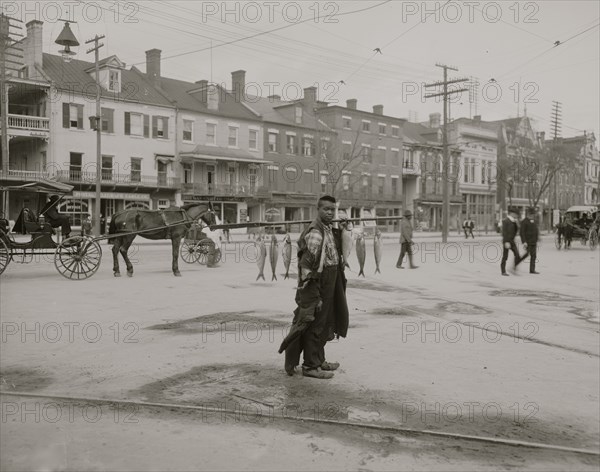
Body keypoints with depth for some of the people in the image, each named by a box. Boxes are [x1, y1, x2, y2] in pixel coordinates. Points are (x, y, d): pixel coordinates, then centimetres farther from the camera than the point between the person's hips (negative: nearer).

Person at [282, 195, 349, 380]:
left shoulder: (330, 230, 11)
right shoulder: (315, 232, -20)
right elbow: (307, 265, -24)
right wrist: (314, 296, -23)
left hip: (329, 286, 10)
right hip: (317, 286, -10)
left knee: (325, 323, 18)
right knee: (315, 324, -1)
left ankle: (319, 360, 32)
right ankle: (310, 366, 10)